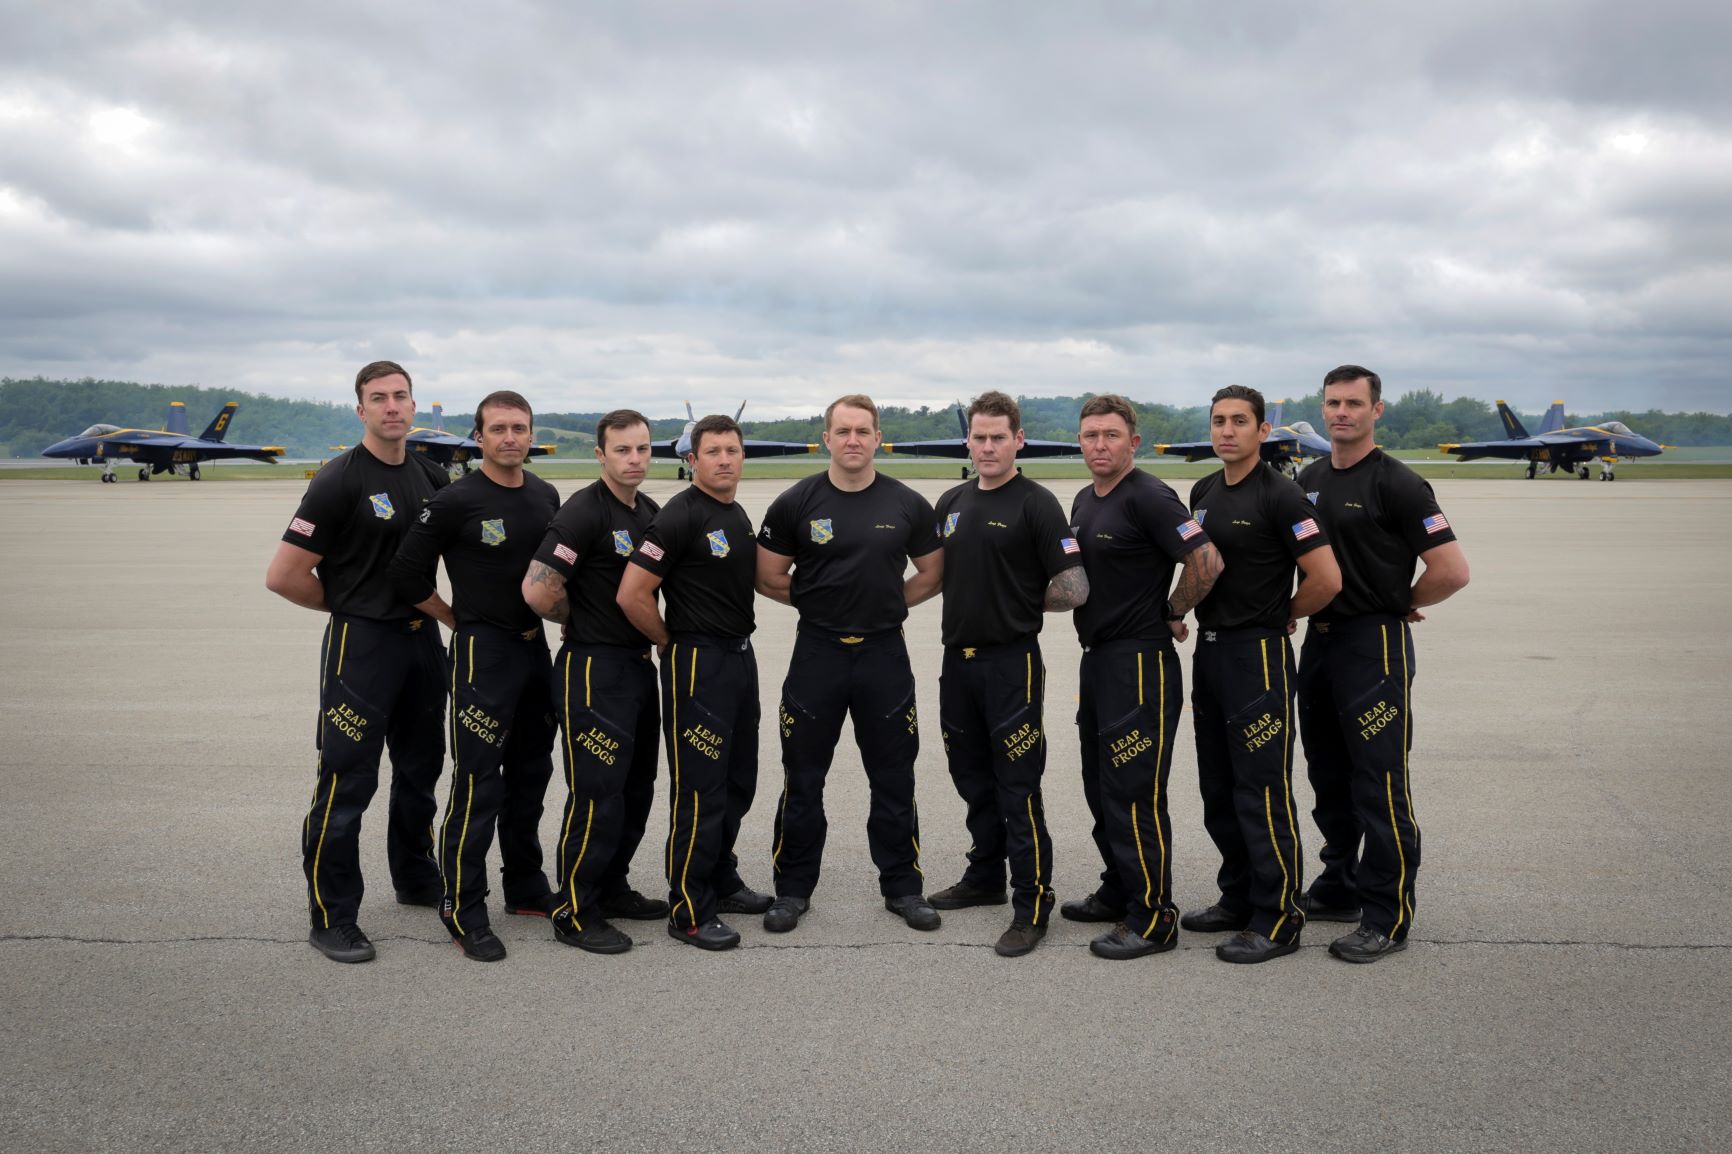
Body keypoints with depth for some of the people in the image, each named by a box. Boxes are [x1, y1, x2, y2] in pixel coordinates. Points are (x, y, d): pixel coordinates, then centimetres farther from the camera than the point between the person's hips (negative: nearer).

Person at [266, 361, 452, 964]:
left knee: (421, 768, 19)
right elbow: (283, 575, -16)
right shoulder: (339, 480, -14)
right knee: (347, 783, -4)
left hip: (423, 637, 7)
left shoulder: (432, 478, 7)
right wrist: (351, 605, -3)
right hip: (361, 643, -7)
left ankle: (417, 879, 37)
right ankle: (332, 918, 6)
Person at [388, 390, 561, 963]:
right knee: (478, 783, -7)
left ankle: (526, 886, 29)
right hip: (483, 651, -7)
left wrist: (549, 613, 9)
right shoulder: (456, 501, -12)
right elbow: (408, 573, -8)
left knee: (531, 772, 15)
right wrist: (461, 621, -2)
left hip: (535, 646, 7)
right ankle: (463, 910, 1)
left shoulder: (546, 496, 7)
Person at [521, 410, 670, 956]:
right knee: (597, 793, -6)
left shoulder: (652, 513, 11)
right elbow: (538, 591, -23)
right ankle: (575, 913, 5)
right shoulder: (583, 513, -16)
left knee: (636, 788, 15)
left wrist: (653, 634, 8)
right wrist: (583, 622, -6)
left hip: (639, 662, 9)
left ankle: (612, 889, 29)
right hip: (593, 669, -8)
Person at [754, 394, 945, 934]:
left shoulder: (907, 504, 1)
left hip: (884, 652, 1)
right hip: (817, 652, -1)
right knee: (803, 779, 7)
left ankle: (902, 887, 22)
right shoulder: (796, 503, -3)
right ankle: (793, 888, 20)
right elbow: (769, 577, 3)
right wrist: (821, 601, 5)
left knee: (894, 779, 8)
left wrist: (885, 602, 4)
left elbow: (931, 574, 10)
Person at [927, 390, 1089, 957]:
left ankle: (1032, 906, 4)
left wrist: (1019, 602, -2)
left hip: (1011, 662, -7)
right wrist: (979, 602, 8)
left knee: (1018, 789, -3)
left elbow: (1073, 590, -14)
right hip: (959, 658, 7)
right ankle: (984, 878, 32)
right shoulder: (951, 503, 10)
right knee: (974, 779, 17)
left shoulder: (1036, 504, -9)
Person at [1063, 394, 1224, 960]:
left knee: (1134, 794, -7)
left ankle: (1152, 918, 2)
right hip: (1096, 658, 10)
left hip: (1140, 663, -10)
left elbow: (1206, 560, -23)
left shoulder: (1148, 497, -15)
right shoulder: (1084, 501, 13)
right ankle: (1118, 893, 29)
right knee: (1101, 786, 17)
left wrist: (1171, 614, -11)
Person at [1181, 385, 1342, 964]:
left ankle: (1277, 920, 5)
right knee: (1219, 791, 15)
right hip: (1208, 649, 8)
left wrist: (1283, 615, -4)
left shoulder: (1279, 496, -13)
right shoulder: (1203, 493, 11)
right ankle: (1238, 899, 27)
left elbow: (1326, 578, -18)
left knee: (1262, 794, -4)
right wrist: (1190, 612, 11)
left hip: (1258, 655, -8)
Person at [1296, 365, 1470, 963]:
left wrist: (1402, 604, -3)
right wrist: (1300, 609, 7)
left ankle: (1387, 916, 3)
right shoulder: (1308, 480, 11)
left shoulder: (1396, 484, -12)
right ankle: (1339, 889, 29)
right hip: (1318, 640, 8)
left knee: (1379, 783, -4)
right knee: (1329, 776, 16)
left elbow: (1452, 570, -17)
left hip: (1375, 646, -8)